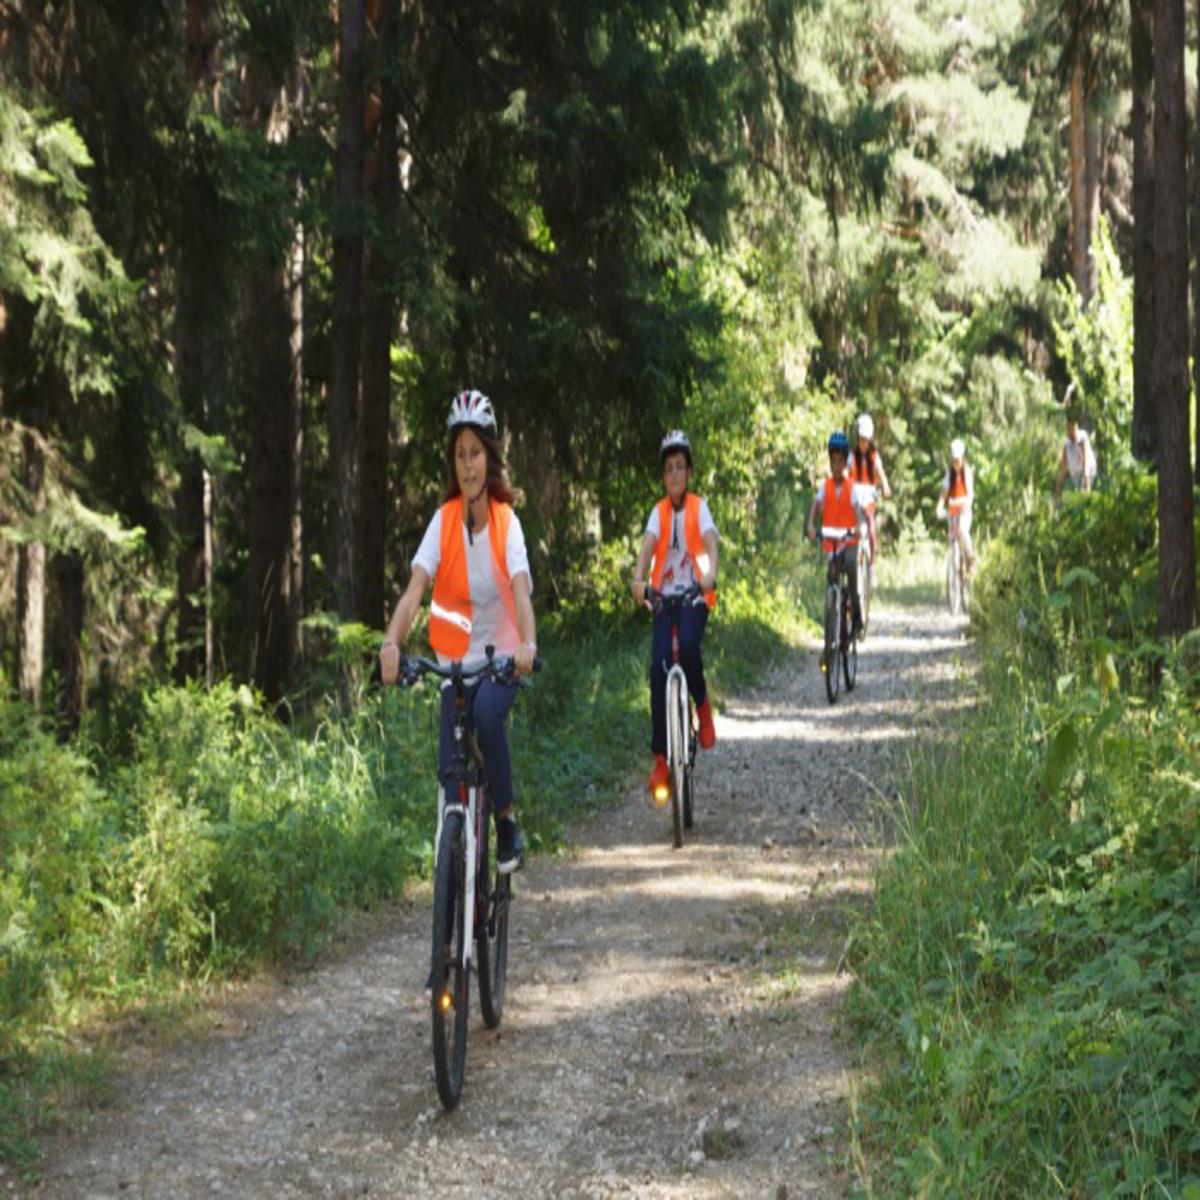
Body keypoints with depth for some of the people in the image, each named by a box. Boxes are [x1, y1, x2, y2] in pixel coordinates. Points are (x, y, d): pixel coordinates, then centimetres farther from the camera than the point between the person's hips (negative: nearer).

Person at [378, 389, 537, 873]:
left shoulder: (506, 523, -10)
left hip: (500, 658, -2)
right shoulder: (443, 521, -7)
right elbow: (416, 586, -20)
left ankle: (506, 820, -13)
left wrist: (528, 644, -43)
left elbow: (521, 591, -23)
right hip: (455, 661, 2)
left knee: (486, 712, -32)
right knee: (449, 770, -8)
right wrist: (392, 642, -38)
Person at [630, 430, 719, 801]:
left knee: (688, 646, -31)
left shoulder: (698, 507, 0)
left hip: (695, 596, -2)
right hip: (664, 596, 2)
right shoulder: (659, 511, 5)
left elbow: (710, 542, -17)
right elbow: (648, 545, -11)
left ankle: (703, 705, 2)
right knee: (658, 666, -13)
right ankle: (660, 760, -9)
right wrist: (638, 579, -32)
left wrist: (710, 574, -39)